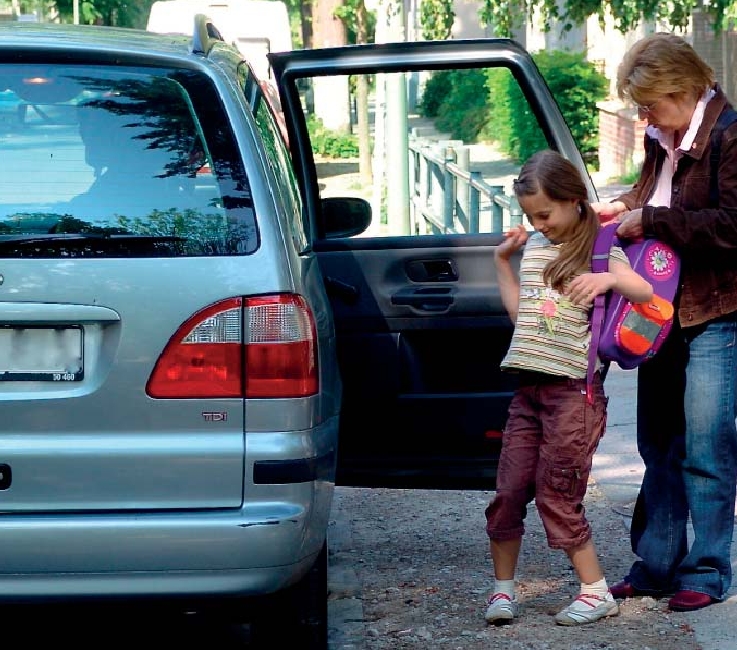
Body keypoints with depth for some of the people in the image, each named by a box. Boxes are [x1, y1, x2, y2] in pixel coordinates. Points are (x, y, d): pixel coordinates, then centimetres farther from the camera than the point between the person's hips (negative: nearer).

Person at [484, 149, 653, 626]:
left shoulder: (600, 248, -4)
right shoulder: (536, 246, 15)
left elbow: (647, 292, -14)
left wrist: (608, 280, -30)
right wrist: (503, 262, 16)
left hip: (573, 390, -6)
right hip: (530, 388, 6)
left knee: (557, 498, -5)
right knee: (508, 493, 3)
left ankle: (597, 593, 7)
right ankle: (503, 590, 14)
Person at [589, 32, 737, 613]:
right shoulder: (663, 140, 8)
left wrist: (650, 221, -20)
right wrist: (625, 207, 5)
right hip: (662, 312, 8)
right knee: (659, 445, 12)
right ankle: (656, 565, 21)